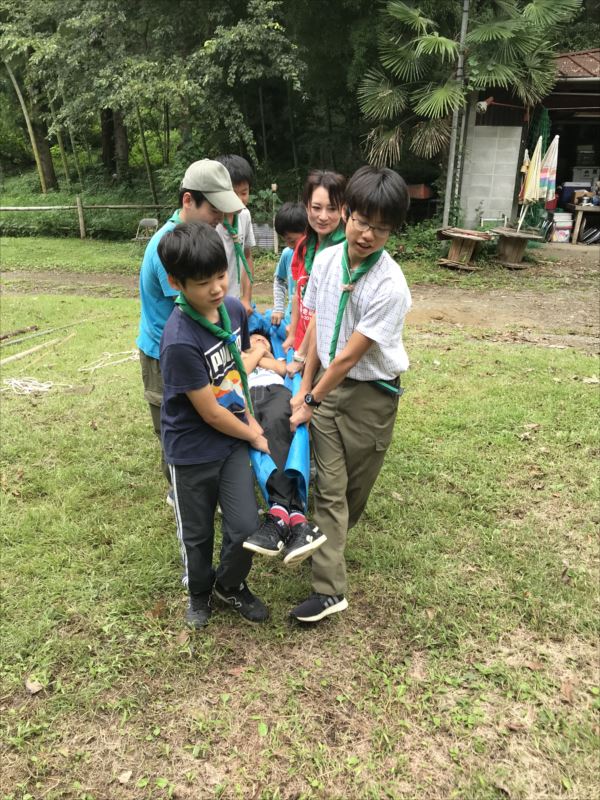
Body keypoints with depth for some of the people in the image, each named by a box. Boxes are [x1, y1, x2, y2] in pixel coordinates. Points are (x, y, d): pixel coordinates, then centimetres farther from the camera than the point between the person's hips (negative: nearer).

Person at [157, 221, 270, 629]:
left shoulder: (234, 308, -8)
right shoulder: (180, 340, -30)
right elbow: (210, 413, -22)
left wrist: (249, 417, 4)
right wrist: (254, 435, -8)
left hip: (234, 441, 5)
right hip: (193, 451, -5)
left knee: (246, 528, 5)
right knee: (197, 533, 16)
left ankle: (230, 585, 35)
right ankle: (200, 592, 45)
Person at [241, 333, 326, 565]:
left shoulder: (279, 360, 43)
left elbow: (281, 369, 19)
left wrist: (254, 355, 28)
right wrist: (257, 354, 27)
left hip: (277, 391, 0)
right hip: (243, 395, 0)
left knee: (275, 424, -39)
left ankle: (280, 514, -51)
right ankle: (295, 518, -47)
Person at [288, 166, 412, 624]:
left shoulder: (389, 286, -23)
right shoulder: (326, 261, -5)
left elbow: (349, 356, -19)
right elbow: (318, 328, 4)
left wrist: (311, 402, -10)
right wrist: (305, 388, 6)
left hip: (370, 395, -4)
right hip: (328, 385, 4)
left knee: (354, 488, 14)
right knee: (329, 488, 3)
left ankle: (330, 537, 41)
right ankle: (330, 589, 12)